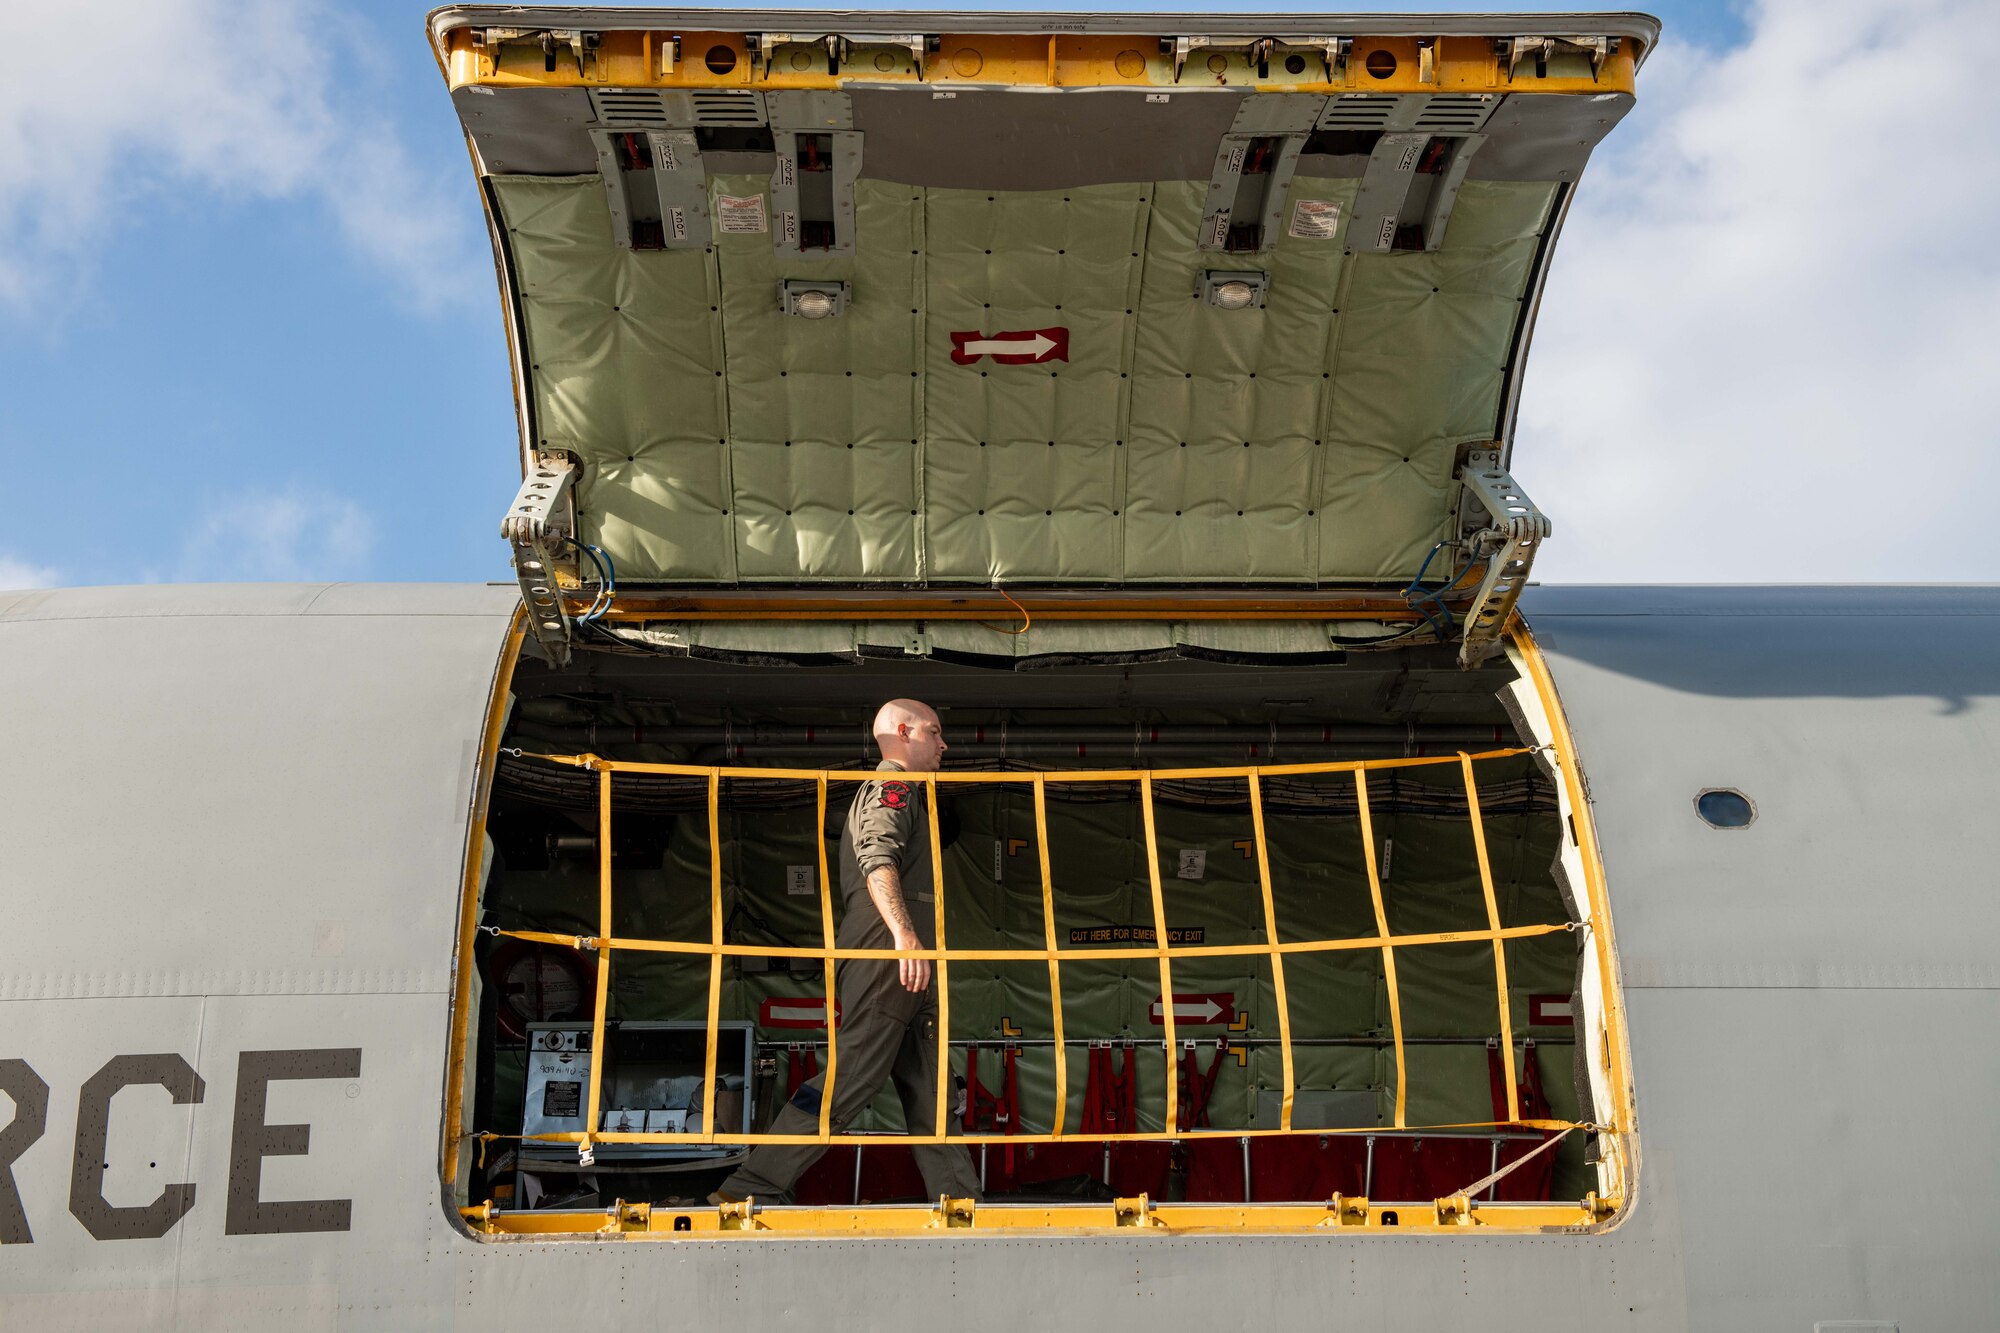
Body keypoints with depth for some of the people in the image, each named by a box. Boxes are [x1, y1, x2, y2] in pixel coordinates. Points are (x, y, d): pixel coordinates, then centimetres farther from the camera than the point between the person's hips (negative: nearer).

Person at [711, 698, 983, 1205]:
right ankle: (751, 1189, -15)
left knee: (927, 1087, 6)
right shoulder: (891, 788, -3)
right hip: (883, 956, -11)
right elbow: (878, 861, -20)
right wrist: (905, 933, -33)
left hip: (904, 969, 11)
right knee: (851, 1078, -14)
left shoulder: (897, 793, 29)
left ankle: (961, 1201, 5)